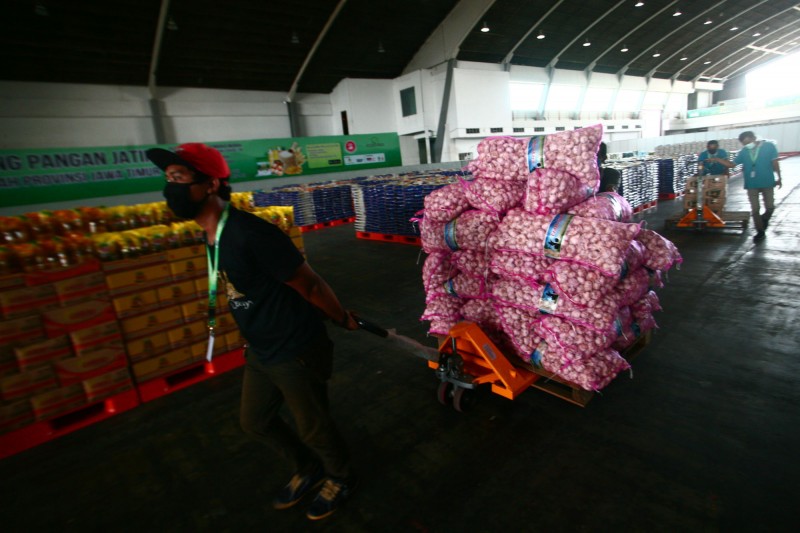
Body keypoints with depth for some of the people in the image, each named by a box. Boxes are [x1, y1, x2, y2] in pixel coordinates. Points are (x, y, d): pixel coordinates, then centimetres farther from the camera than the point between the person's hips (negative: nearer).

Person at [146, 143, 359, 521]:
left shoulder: (250, 233, -30)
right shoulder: (212, 234, 1)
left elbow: (310, 284, -22)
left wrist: (343, 320, -9)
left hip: (297, 352, -9)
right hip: (260, 351, 9)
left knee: (312, 427, 13)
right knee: (255, 421, 25)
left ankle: (341, 479, 46)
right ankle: (308, 471, 50)